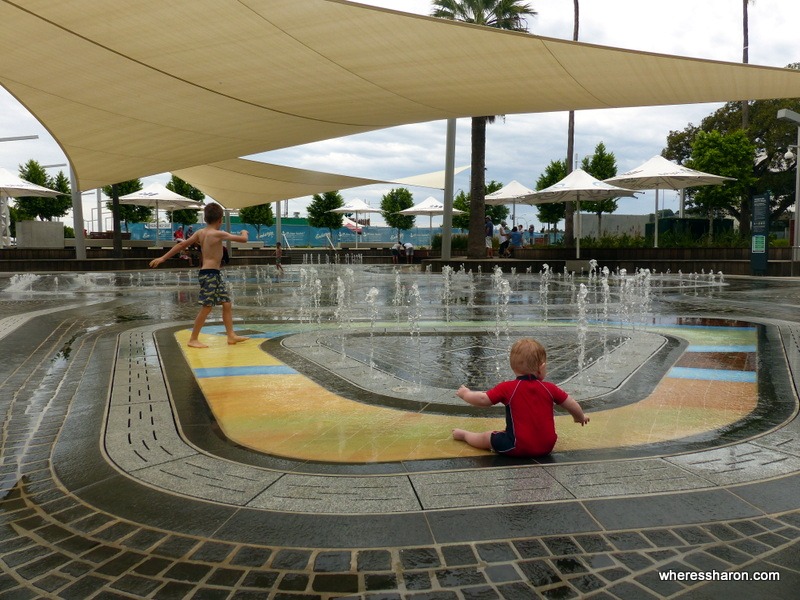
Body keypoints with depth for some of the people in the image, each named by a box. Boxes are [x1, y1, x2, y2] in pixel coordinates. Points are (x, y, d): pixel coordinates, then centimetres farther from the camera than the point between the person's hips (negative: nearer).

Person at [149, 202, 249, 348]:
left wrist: (163, 258, 14)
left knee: (227, 303, 9)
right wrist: (244, 233, 14)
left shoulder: (200, 233, 8)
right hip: (209, 274, -9)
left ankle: (231, 335, 12)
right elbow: (243, 239, -11)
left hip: (215, 274, 9)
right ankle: (193, 339, 3)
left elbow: (181, 245, 10)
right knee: (206, 307, -4)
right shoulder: (219, 234, -14)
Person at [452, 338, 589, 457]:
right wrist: (580, 417, 31)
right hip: (547, 447, 4)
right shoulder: (550, 388, -1)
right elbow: (572, 405, 8)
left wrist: (465, 394, 11)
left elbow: (483, 400, -9)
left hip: (519, 448, -4)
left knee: (487, 438, 17)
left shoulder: (507, 388, -12)